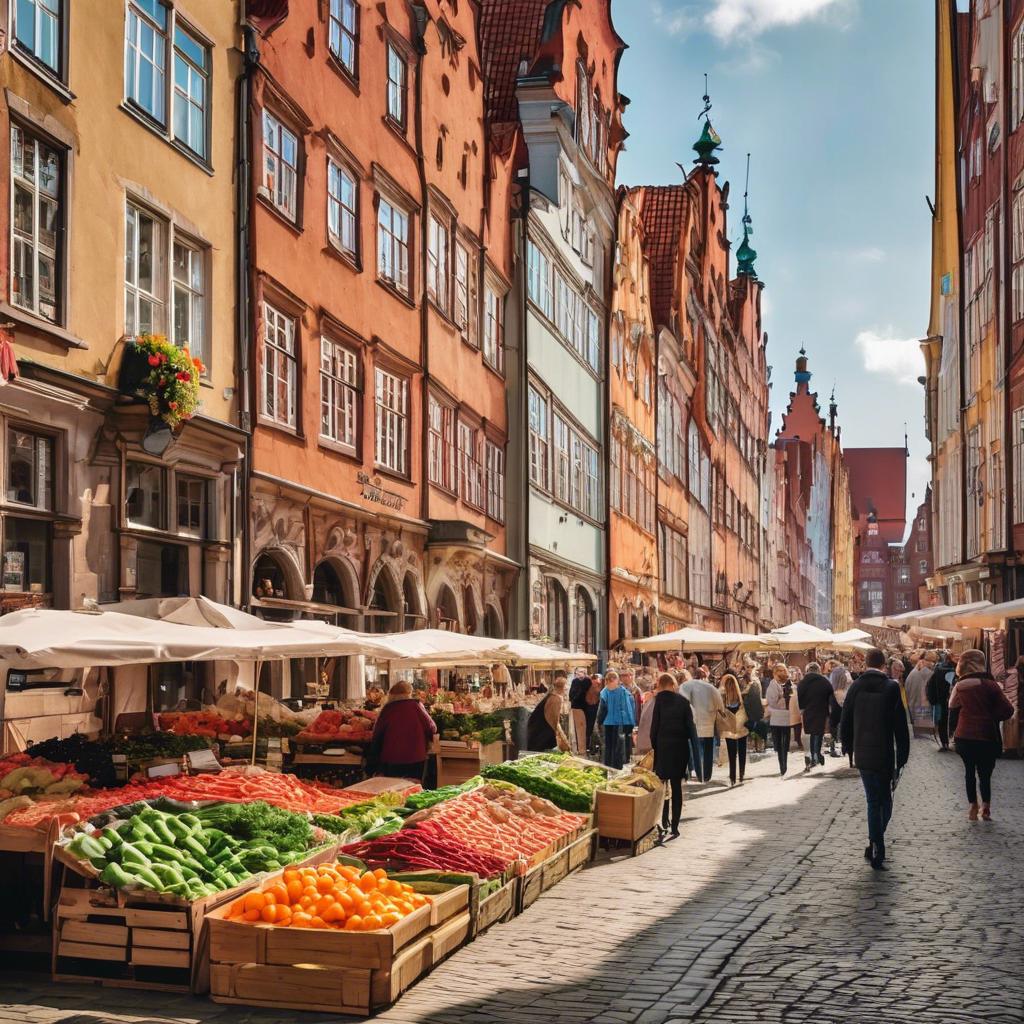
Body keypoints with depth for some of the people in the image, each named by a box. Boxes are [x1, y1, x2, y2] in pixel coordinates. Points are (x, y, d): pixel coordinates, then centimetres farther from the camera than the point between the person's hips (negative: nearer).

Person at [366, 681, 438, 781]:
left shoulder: (387, 709, -2)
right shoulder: (416, 706, -5)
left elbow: (377, 735, 4)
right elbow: (431, 728, -4)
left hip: (391, 759, 1)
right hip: (416, 758, -1)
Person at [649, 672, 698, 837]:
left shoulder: (658, 700, -6)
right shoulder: (683, 701, 2)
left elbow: (654, 725, -7)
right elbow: (690, 725, 1)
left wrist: (653, 745, 2)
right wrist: (688, 743, 12)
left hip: (663, 746, -2)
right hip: (680, 747, 2)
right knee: (677, 787, 5)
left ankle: (664, 820, 9)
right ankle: (674, 825, 2)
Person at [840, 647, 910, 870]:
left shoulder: (855, 687, 0)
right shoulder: (891, 687, -8)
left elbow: (845, 722, 4)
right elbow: (901, 726, -8)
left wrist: (849, 747, 17)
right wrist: (902, 757, -2)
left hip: (862, 754, 3)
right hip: (884, 755, -2)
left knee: (873, 801, 11)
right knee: (884, 801, 10)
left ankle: (876, 848, 9)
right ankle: (876, 848, 5)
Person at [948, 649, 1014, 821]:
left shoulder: (959, 687, -1)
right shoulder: (990, 685, -7)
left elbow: (952, 713, 3)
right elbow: (1007, 710, -10)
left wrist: (953, 734, 12)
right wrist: (992, 717, 6)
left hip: (963, 737, 2)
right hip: (986, 737, -2)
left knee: (969, 771, 14)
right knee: (985, 773, 6)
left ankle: (973, 807, 12)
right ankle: (986, 807, -4)